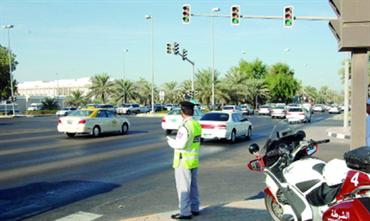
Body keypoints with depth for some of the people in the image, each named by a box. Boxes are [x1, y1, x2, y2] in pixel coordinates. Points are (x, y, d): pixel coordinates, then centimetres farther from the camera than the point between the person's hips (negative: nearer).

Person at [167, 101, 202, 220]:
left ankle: (185, 212, 5)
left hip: (183, 161, -9)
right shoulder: (197, 125, 6)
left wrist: (170, 140, -8)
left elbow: (180, 144, -26)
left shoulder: (185, 126, -21)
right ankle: (194, 209, 28)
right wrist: (177, 139, 14)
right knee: (193, 186, 18)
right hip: (194, 160, 9)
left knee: (183, 188, 0)